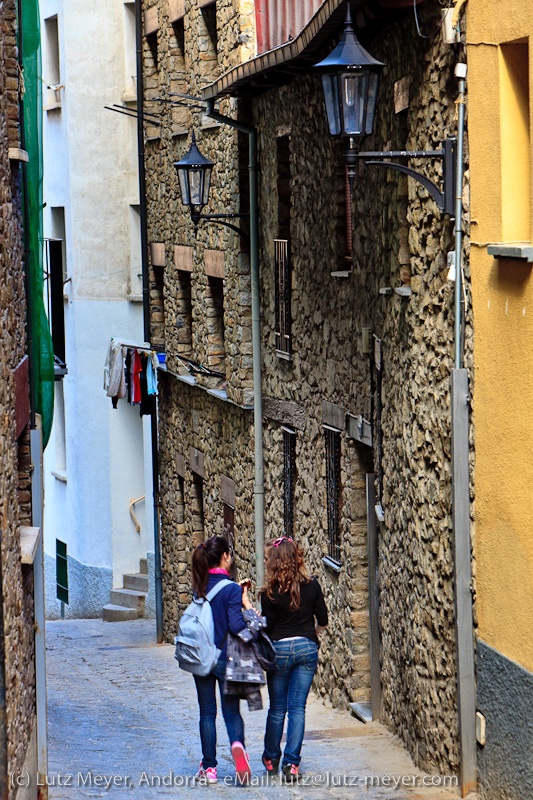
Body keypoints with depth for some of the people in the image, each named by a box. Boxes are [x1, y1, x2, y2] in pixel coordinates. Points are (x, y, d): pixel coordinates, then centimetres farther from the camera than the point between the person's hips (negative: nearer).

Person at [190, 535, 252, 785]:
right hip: (226, 658, -4)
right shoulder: (231, 589, -15)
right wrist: (248, 607, -7)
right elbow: (236, 626, -21)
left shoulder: (200, 587, 2)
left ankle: (209, 767, 11)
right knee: (231, 711, 5)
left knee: (207, 712, 10)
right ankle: (237, 744, -25)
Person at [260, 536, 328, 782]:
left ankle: (271, 758, 25)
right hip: (307, 648, 2)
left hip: (279, 649, -2)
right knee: (297, 707, 2)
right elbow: (323, 620, 4)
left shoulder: (270, 593, -10)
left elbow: (267, 626, -6)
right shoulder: (312, 586, -2)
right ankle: (291, 763, -4)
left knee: (277, 707, 12)